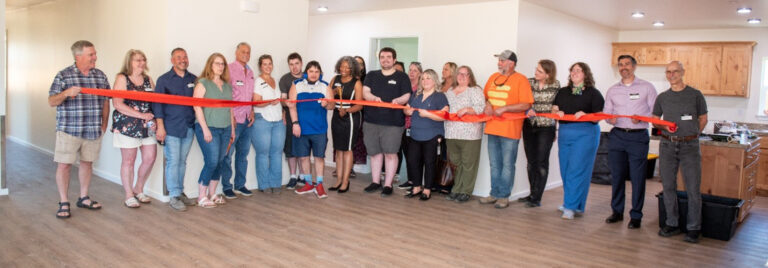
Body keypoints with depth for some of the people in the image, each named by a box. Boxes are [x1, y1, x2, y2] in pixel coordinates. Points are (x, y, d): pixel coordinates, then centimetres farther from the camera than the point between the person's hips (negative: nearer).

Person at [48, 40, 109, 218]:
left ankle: (83, 198, 25)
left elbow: (105, 101, 14)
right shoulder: (63, 75, -3)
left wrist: (104, 123, 8)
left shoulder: (100, 75, 8)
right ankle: (64, 203, 9)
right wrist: (67, 93, -23)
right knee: (64, 164, -1)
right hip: (69, 129, -4)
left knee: (87, 162, 12)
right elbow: (51, 102, -4)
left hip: (93, 130, 4)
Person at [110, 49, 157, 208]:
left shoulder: (148, 80, 11)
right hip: (127, 126, -5)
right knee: (129, 160, 2)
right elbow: (117, 104, -13)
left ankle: (138, 190, 26)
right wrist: (141, 115, -16)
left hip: (147, 126, 5)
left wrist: (154, 121, -6)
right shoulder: (122, 78, -4)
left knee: (150, 158, 5)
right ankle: (129, 196, 15)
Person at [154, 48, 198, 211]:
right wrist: (160, 126, -9)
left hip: (189, 128, 4)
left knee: (182, 161, 11)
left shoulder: (194, 80, 11)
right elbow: (157, 104, -2)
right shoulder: (164, 80, 1)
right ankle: (174, 196, 2)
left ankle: (180, 192, 20)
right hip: (171, 128, -4)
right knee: (173, 161, -4)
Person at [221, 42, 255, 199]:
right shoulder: (229, 69, -7)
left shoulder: (250, 72, 15)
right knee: (227, 154, -1)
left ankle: (240, 185, 22)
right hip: (233, 119, -7)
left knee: (243, 153, 12)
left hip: (247, 120, 7)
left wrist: (252, 112, 7)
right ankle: (226, 187, 7)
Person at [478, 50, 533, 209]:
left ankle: (504, 196, 11)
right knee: (494, 164, 14)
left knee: (507, 165, 2)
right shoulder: (493, 77, 13)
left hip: (510, 130, -7)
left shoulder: (520, 80, -7)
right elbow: (484, 96, 22)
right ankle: (494, 194, 24)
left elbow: (526, 105, -13)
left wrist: (504, 108, -19)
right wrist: (487, 104, 0)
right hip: (492, 128, 7)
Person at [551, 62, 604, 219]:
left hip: (585, 134, -5)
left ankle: (571, 206, -8)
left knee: (577, 169, -11)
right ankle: (575, 204, 20)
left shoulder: (593, 93, 1)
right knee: (565, 170, 6)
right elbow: (553, 110, 12)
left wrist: (585, 115, -20)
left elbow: (599, 116, -3)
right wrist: (557, 113, -9)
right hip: (564, 134, 6)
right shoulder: (563, 92, 17)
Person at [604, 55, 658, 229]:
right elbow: (606, 112, 14)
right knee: (617, 175, 7)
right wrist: (610, 119, -9)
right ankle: (617, 211, 20)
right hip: (617, 135, 3)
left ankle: (636, 216, 7)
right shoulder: (612, 90, 14)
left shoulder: (646, 87, 4)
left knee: (637, 177, -3)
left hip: (638, 136, -3)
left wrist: (641, 118, -17)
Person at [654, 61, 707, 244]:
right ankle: (671, 224, 17)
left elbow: (703, 119, 10)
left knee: (693, 188, -3)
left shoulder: (695, 95, 2)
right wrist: (665, 127, -2)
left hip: (690, 146, -3)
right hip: (667, 145, 3)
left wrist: (691, 135, 2)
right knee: (668, 186, 6)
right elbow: (655, 120, 17)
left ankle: (693, 228, 7)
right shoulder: (662, 97, 10)